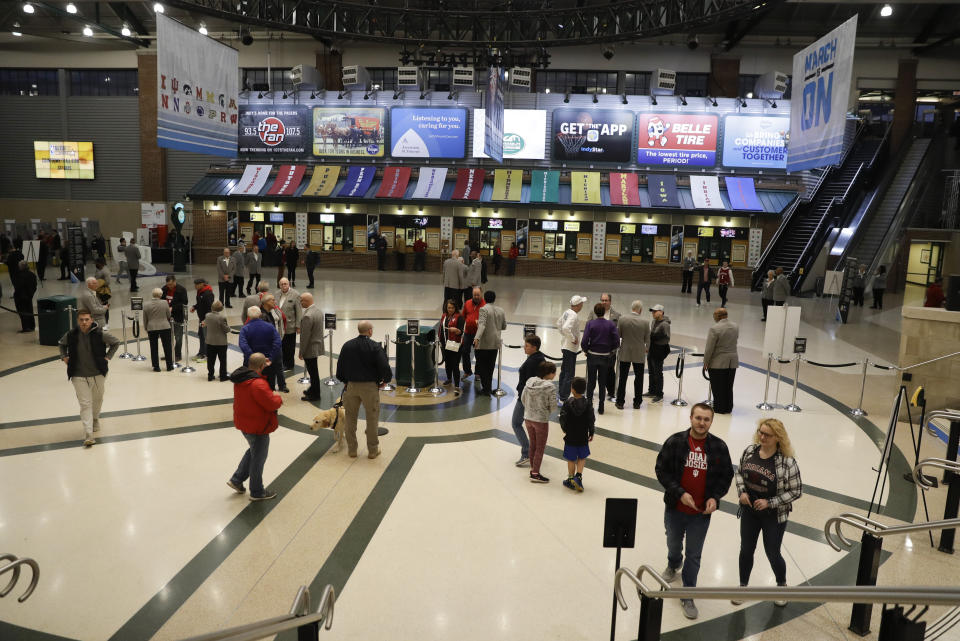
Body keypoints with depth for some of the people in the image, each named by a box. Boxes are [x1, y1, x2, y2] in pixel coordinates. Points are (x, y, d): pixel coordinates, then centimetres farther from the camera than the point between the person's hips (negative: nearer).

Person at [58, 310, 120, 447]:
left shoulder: (99, 334, -12)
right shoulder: (71, 335, -6)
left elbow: (116, 343, 4)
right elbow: (61, 344, 18)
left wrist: (108, 356, -3)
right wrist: (64, 356, 4)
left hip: (98, 374, 1)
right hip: (79, 376, -1)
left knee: (97, 400, 19)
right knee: (85, 404, -7)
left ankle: (95, 419, 50)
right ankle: (88, 435, -10)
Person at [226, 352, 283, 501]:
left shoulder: (241, 376, -4)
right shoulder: (258, 384, -31)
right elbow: (271, 404, -26)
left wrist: (264, 367, 7)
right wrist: (279, 398, -6)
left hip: (243, 422, 9)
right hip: (257, 426, -9)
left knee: (253, 451, 29)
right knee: (258, 458, 8)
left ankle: (236, 479, 33)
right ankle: (257, 492, 23)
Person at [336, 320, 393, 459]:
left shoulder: (347, 345, 1)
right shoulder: (375, 346, -11)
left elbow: (340, 366, 6)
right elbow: (385, 367, -15)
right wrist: (385, 380, 4)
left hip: (351, 385, 3)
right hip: (370, 386, -3)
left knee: (350, 418, 15)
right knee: (372, 419, 9)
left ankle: (352, 449, 22)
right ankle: (373, 450, 17)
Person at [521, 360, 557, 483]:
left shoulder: (530, 381, -3)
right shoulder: (549, 386, -19)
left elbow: (523, 398, 4)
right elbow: (552, 406, -15)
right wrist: (547, 411, 7)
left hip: (528, 418, 6)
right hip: (541, 421, -6)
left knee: (533, 445, 20)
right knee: (540, 448, 8)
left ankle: (532, 469, 31)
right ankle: (535, 474, 12)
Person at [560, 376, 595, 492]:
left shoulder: (567, 403, -13)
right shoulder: (588, 404, -8)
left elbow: (563, 418, -9)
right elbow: (591, 420, -4)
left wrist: (564, 429, 10)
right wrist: (591, 433, 10)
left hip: (570, 437, -1)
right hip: (583, 437, 1)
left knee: (571, 459, 11)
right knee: (582, 458, 19)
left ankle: (571, 480, 21)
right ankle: (578, 476, 5)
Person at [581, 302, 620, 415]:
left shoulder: (590, 324, -10)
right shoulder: (611, 324, -6)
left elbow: (584, 342, -15)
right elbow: (617, 341, -10)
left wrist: (586, 351, 2)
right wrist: (611, 350, 6)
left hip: (592, 356, -1)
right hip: (605, 357, 1)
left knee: (591, 382, 11)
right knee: (602, 382, 12)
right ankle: (601, 407, 15)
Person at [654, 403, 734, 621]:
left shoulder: (719, 447, -9)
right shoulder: (675, 442, -14)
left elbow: (726, 476, 2)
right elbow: (661, 470, -11)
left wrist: (715, 497, -12)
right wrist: (680, 493, -18)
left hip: (702, 513, 0)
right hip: (675, 507, 0)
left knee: (694, 555, 8)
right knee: (673, 544, 25)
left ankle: (688, 596, 24)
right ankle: (673, 566, 57)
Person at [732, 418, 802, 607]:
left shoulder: (787, 462, -22)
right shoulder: (750, 450, -8)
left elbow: (796, 490, -14)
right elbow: (739, 472, 7)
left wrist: (769, 503, -19)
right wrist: (741, 492, -9)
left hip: (774, 516, -4)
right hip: (749, 511, 4)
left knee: (772, 553, 13)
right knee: (746, 550, 16)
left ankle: (782, 586, 43)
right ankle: (743, 586, 38)